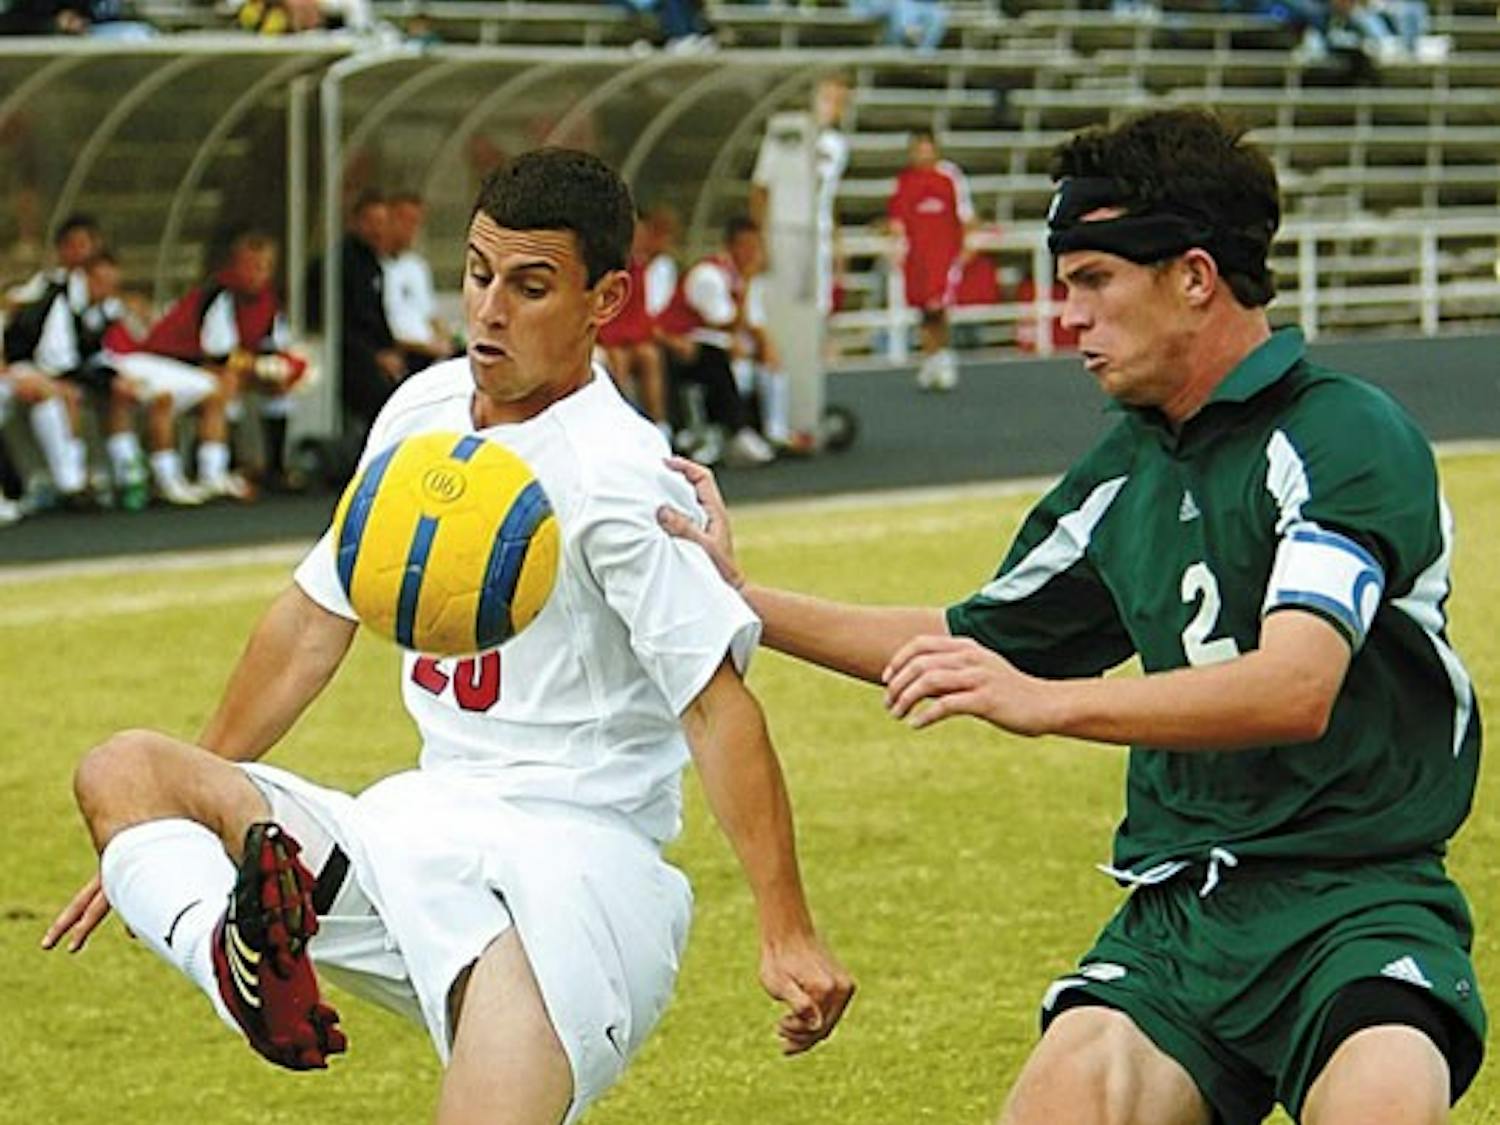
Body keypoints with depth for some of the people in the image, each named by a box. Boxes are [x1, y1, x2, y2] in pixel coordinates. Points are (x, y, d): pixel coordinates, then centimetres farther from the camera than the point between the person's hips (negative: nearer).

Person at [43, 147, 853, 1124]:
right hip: (418, 836, 8)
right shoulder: (424, 410, 9)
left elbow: (717, 703, -19)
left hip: (571, 856, -8)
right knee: (120, 768, -5)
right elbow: (315, 620, 21)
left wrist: (788, 931, -28)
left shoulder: (615, 475, -14)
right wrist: (184, 817, 27)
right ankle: (236, 944, -31)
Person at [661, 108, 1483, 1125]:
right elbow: (975, 643, 29)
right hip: (1181, 910, 6)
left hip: (1360, 898, -6)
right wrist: (743, 601, 24)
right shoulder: (1123, 477, 13)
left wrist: (1045, 702, -32)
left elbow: (1296, 690, -23)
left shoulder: (1347, 436, -8)